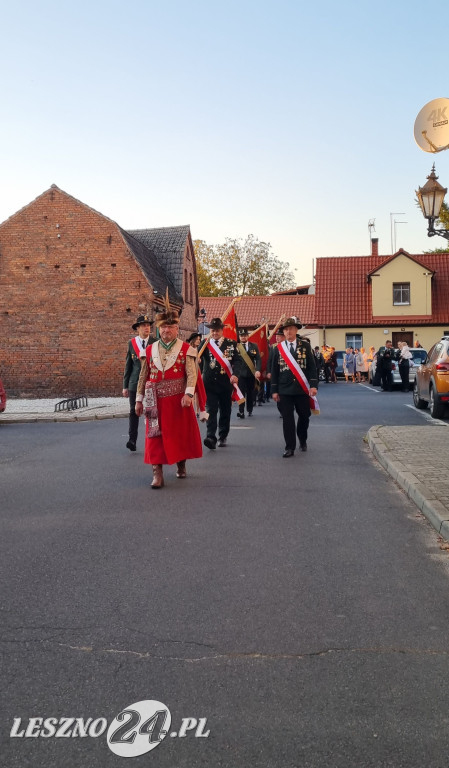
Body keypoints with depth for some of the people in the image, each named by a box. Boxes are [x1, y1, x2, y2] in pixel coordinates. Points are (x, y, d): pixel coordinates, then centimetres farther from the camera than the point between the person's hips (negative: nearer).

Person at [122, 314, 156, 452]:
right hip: (135, 382, 1)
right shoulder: (131, 343, 6)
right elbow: (128, 365, 9)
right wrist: (125, 386, 7)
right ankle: (132, 440, 2)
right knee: (134, 411, -1)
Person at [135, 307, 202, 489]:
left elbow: (191, 374, -9)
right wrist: (139, 399, 8)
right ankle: (157, 474, -1)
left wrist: (188, 394, -24)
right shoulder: (150, 350, 7)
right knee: (156, 435, -3)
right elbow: (143, 377, 10)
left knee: (181, 433, 11)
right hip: (156, 401, 1)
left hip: (179, 399, -1)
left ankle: (181, 466, 33)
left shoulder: (186, 349, 0)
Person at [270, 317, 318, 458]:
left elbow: (312, 367, 0)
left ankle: (303, 440, 36)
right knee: (287, 418, -1)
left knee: (304, 416, 11)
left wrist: (313, 385, -9)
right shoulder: (278, 348, 4)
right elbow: (274, 370, 6)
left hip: (302, 389, 0)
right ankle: (290, 447, 5)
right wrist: (274, 390, 1)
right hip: (284, 390, 0)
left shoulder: (305, 346, 2)